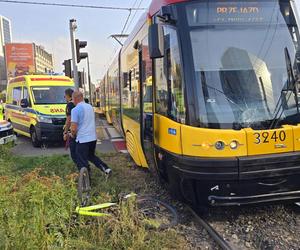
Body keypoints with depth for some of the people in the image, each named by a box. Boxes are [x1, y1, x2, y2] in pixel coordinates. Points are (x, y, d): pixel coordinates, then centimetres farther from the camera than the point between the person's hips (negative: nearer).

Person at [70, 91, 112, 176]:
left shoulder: (75, 110, -15)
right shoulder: (90, 107, 9)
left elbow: (74, 128, -19)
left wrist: (73, 134, 4)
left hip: (82, 139, -7)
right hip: (93, 138, 8)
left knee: (82, 162, 5)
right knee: (91, 156, 26)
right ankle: (106, 169, 17)